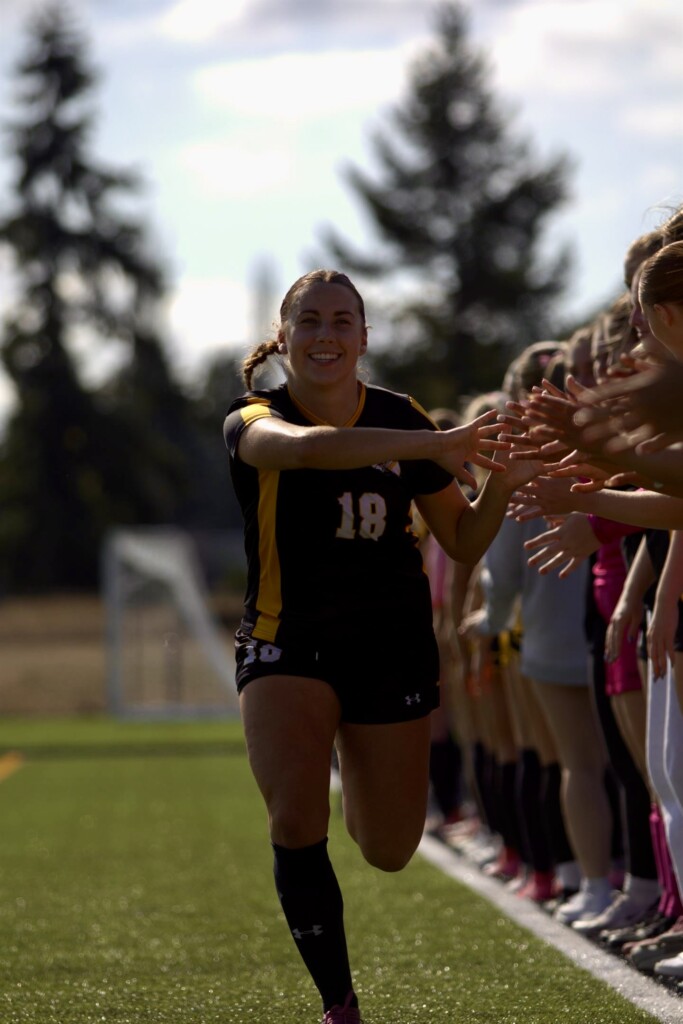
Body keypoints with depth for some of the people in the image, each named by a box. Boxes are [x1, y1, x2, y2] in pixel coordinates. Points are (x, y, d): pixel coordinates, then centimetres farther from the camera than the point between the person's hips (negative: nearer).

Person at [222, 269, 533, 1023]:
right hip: (285, 642, -3)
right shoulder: (253, 422, -11)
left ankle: (355, 770, 46)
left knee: (390, 851, 9)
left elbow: (463, 542, 6)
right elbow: (306, 447, -37)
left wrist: (498, 488, -16)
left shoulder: (401, 421, 0)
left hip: (390, 646, 3)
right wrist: (433, 446, -45)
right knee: (295, 823, -24)